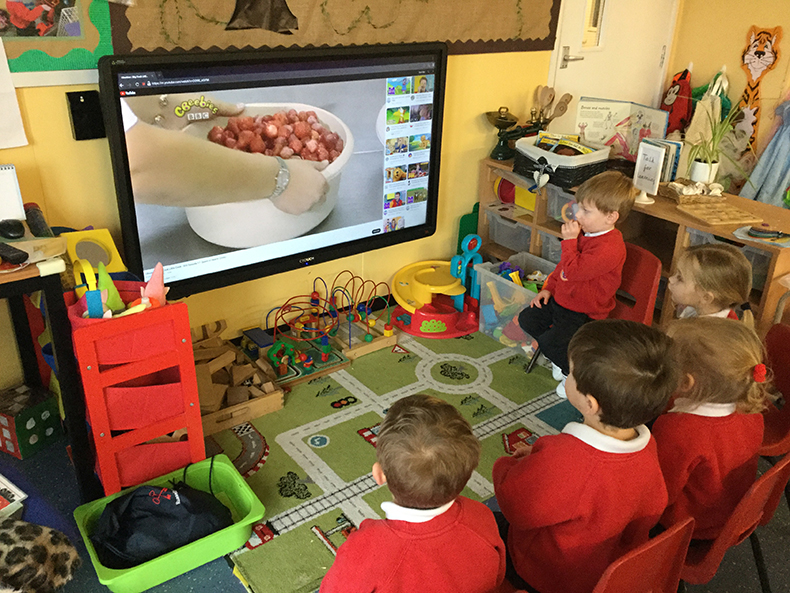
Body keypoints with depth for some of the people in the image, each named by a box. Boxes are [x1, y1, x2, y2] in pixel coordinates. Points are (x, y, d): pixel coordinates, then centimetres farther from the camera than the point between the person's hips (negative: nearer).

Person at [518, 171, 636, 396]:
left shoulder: (609, 248, -29)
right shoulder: (586, 233, 3)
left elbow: (573, 270, -33)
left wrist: (569, 240, -25)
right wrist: (548, 288, 11)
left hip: (583, 313, -10)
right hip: (561, 300, 10)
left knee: (549, 343, -21)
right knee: (527, 319, 8)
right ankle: (560, 355, 24)